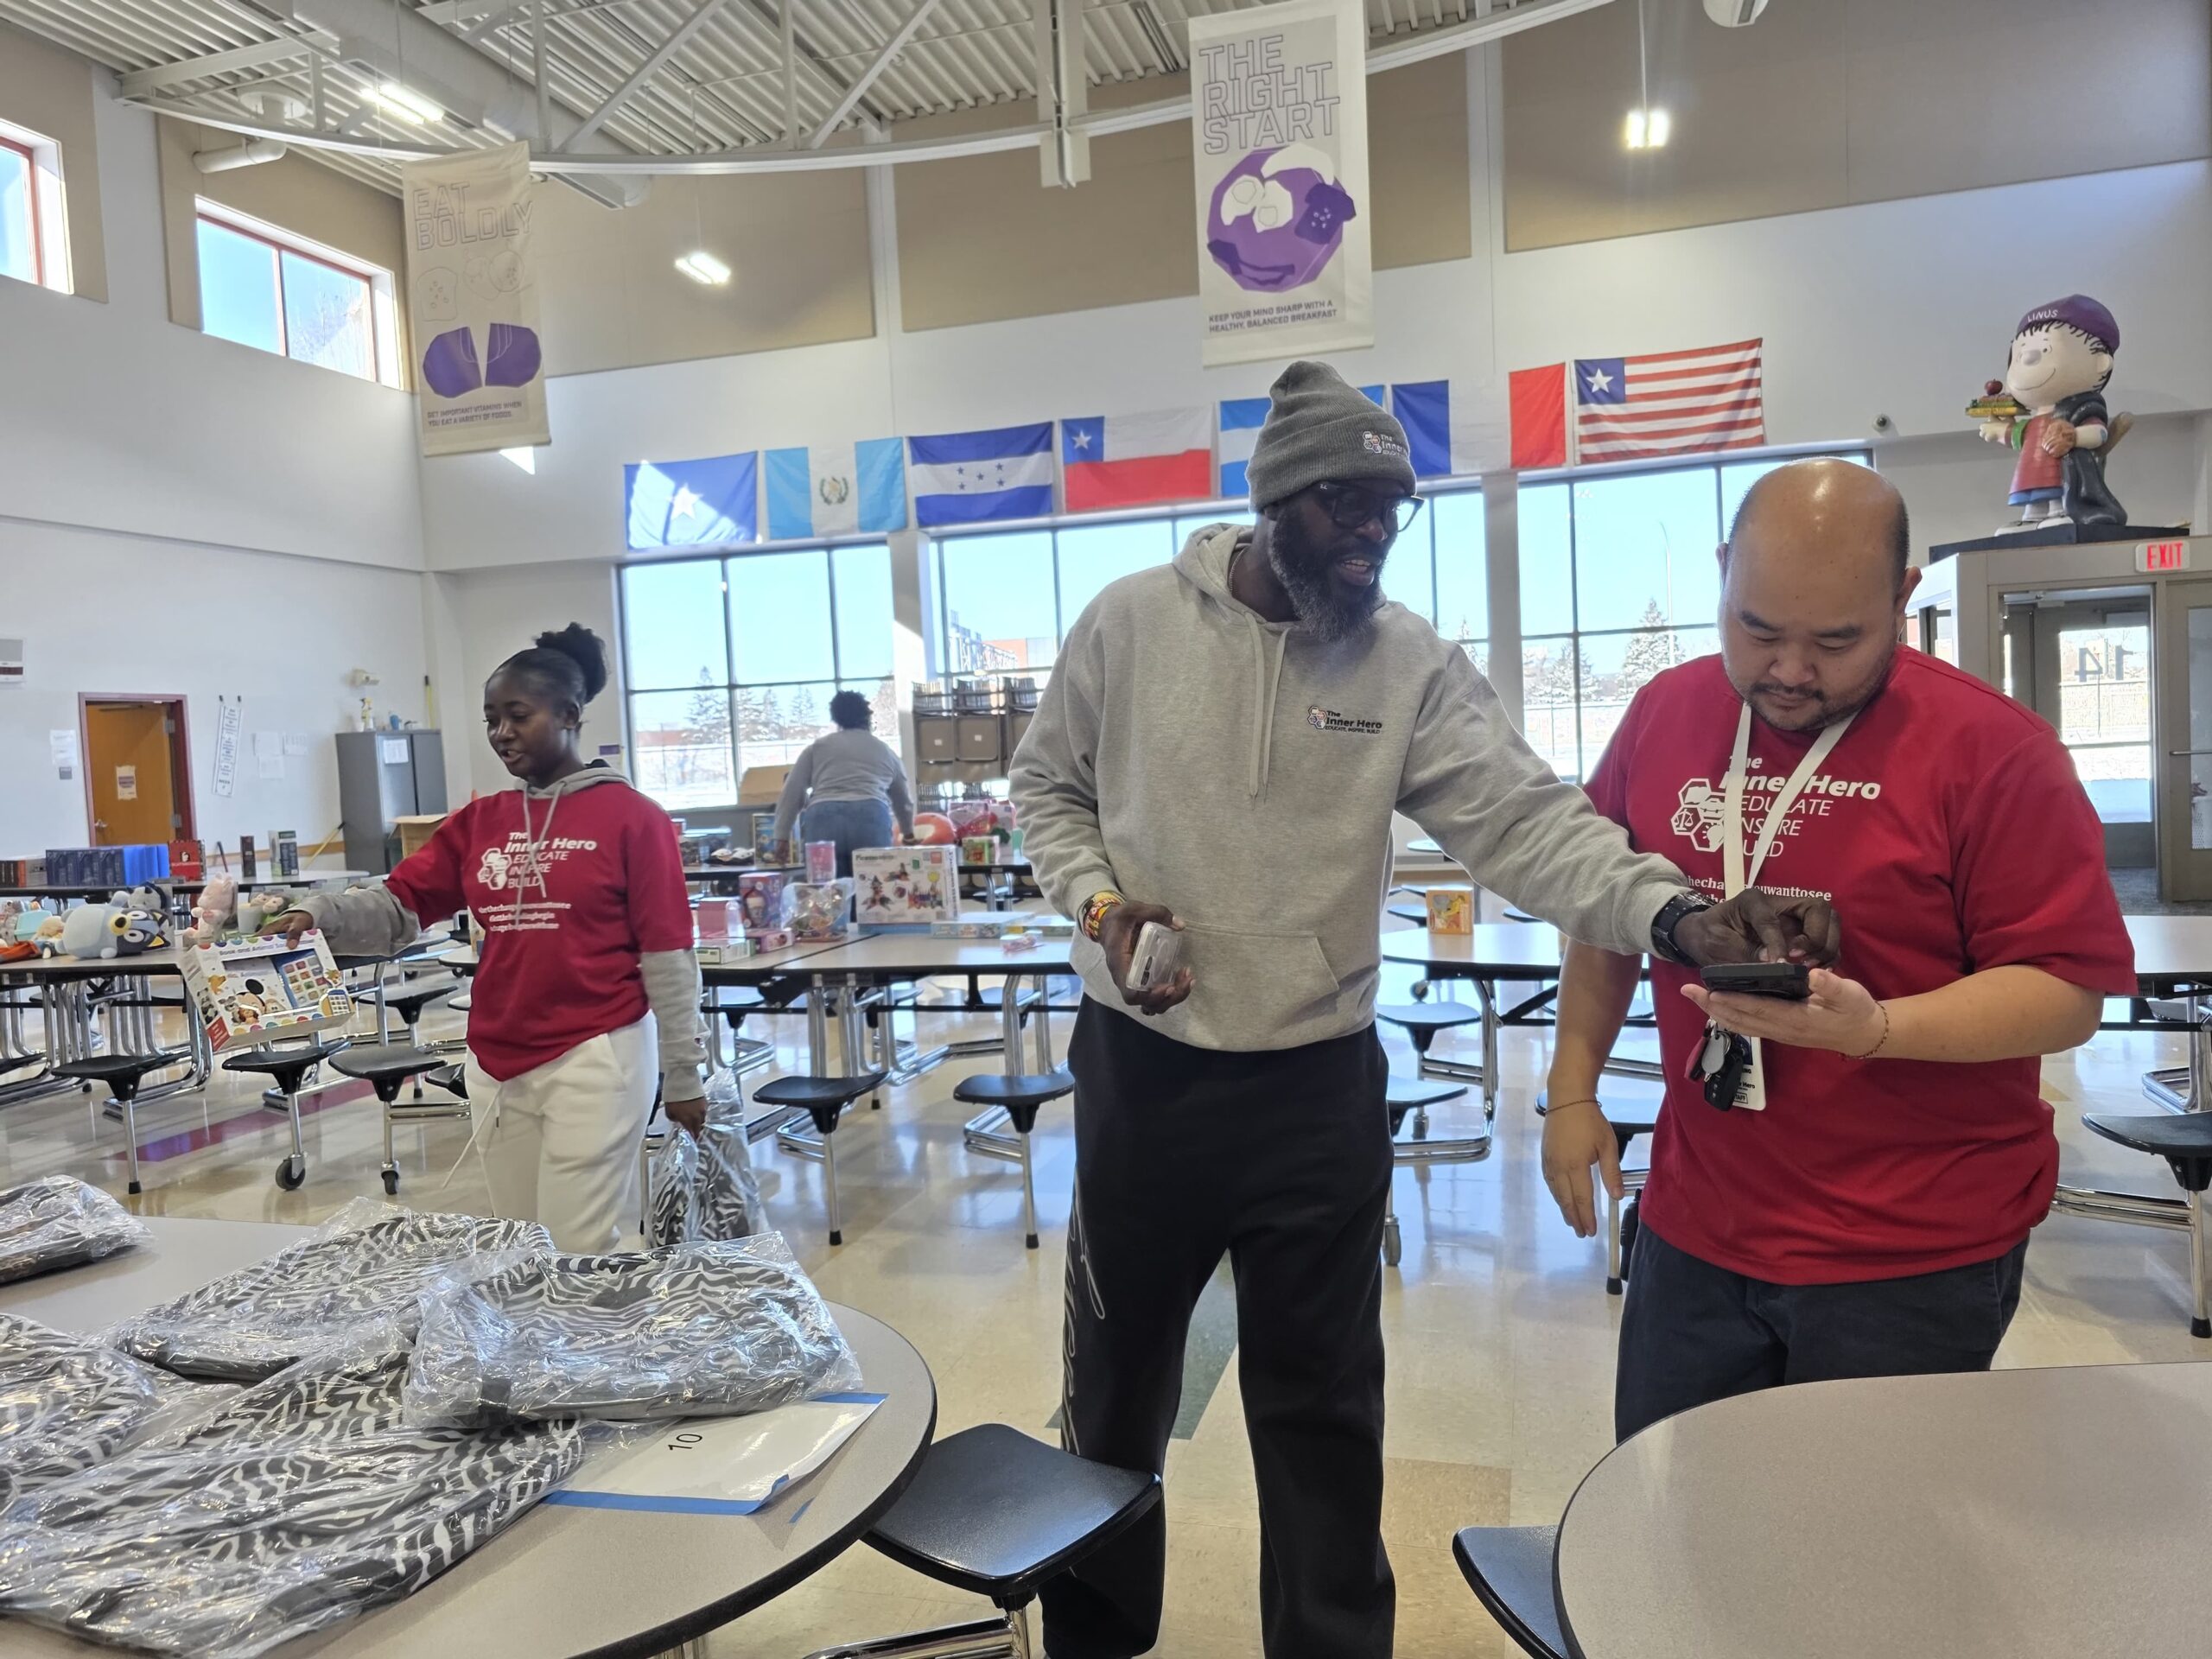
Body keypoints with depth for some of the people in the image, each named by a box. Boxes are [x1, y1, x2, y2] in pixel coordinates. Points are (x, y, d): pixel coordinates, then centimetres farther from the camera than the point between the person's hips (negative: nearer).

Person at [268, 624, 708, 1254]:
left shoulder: (631, 818, -6)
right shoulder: (478, 822, 10)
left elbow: (667, 953, -6)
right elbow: (398, 906, 4)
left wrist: (683, 1075, -5)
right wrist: (318, 914, -16)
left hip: (595, 1059, -6)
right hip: (496, 1067, 6)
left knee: (578, 1257, 0)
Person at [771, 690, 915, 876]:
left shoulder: (818, 747, 21)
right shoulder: (886, 752, 26)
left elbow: (792, 792, 13)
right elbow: (904, 800, 38)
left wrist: (782, 835, 14)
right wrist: (908, 833, 54)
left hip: (824, 822, 0)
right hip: (871, 820, 0)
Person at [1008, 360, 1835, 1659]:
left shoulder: (1414, 665, -5)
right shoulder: (1132, 621, -4)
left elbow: (1525, 818, -15)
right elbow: (1048, 788, 6)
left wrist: (1673, 912, -31)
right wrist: (1099, 899, -11)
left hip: (1320, 1086, 0)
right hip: (1138, 1073, 1)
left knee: (1323, 1406, 15)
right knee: (1118, 1380, 19)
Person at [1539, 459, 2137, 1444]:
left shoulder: (1993, 748, -13)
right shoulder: (1661, 716, 1)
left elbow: (2069, 991, -12)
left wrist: (1873, 1028, -28)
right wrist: (1573, 1088, 10)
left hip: (1914, 1259, -4)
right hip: (1693, 1230, 4)